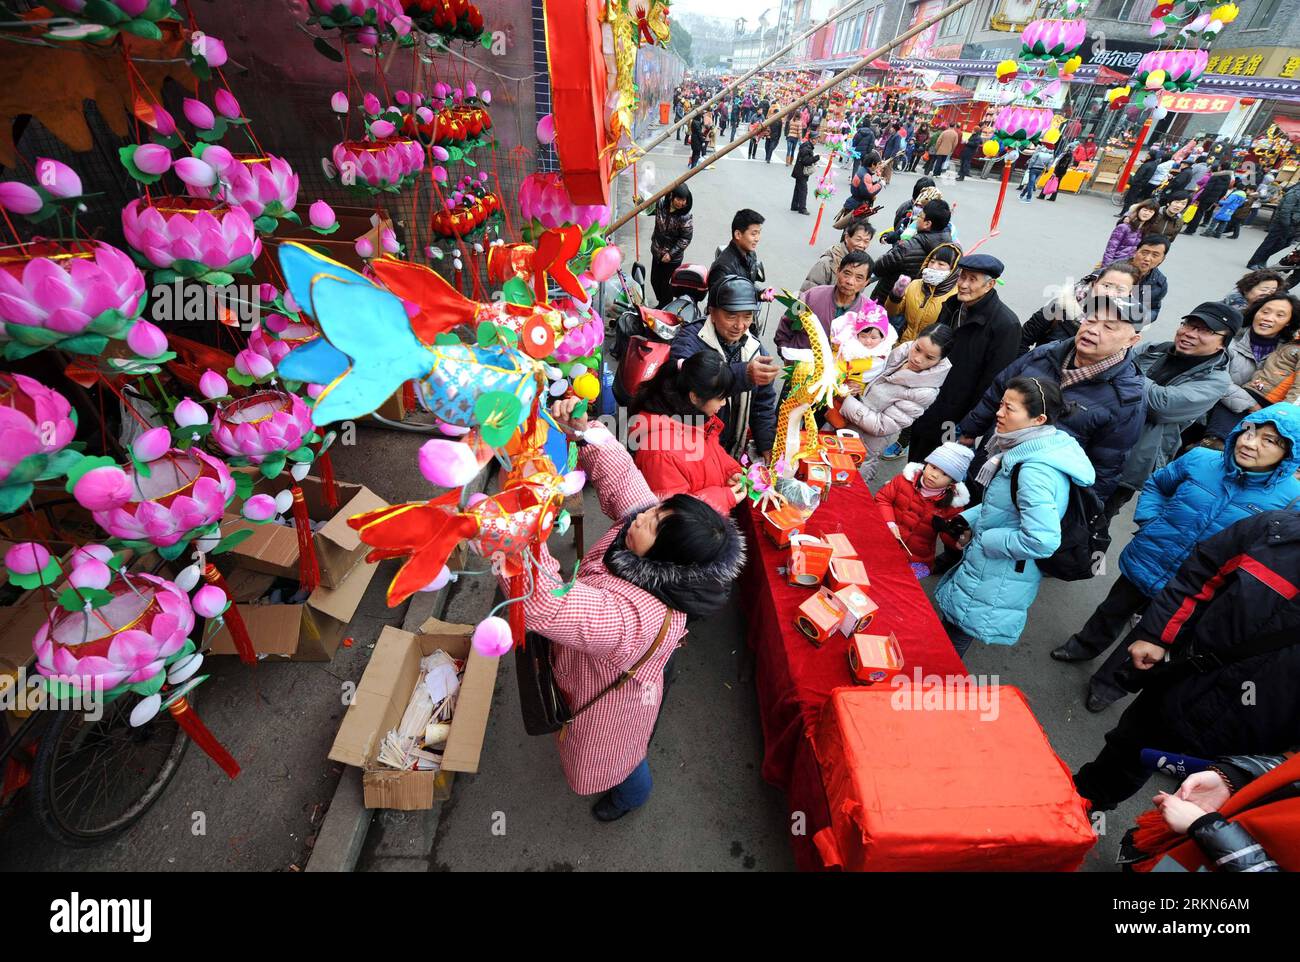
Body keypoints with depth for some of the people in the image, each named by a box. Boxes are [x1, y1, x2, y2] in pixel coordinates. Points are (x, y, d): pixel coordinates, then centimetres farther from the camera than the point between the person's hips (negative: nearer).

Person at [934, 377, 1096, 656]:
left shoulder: (1035, 472, -30)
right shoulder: (1034, 451, 2)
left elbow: (1042, 541, -34)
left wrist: (982, 538, -21)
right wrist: (969, 518, 3)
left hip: (995, 585, -9)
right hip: (992, 570, 9)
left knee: (950, 642, 9)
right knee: (948, 624, 25)